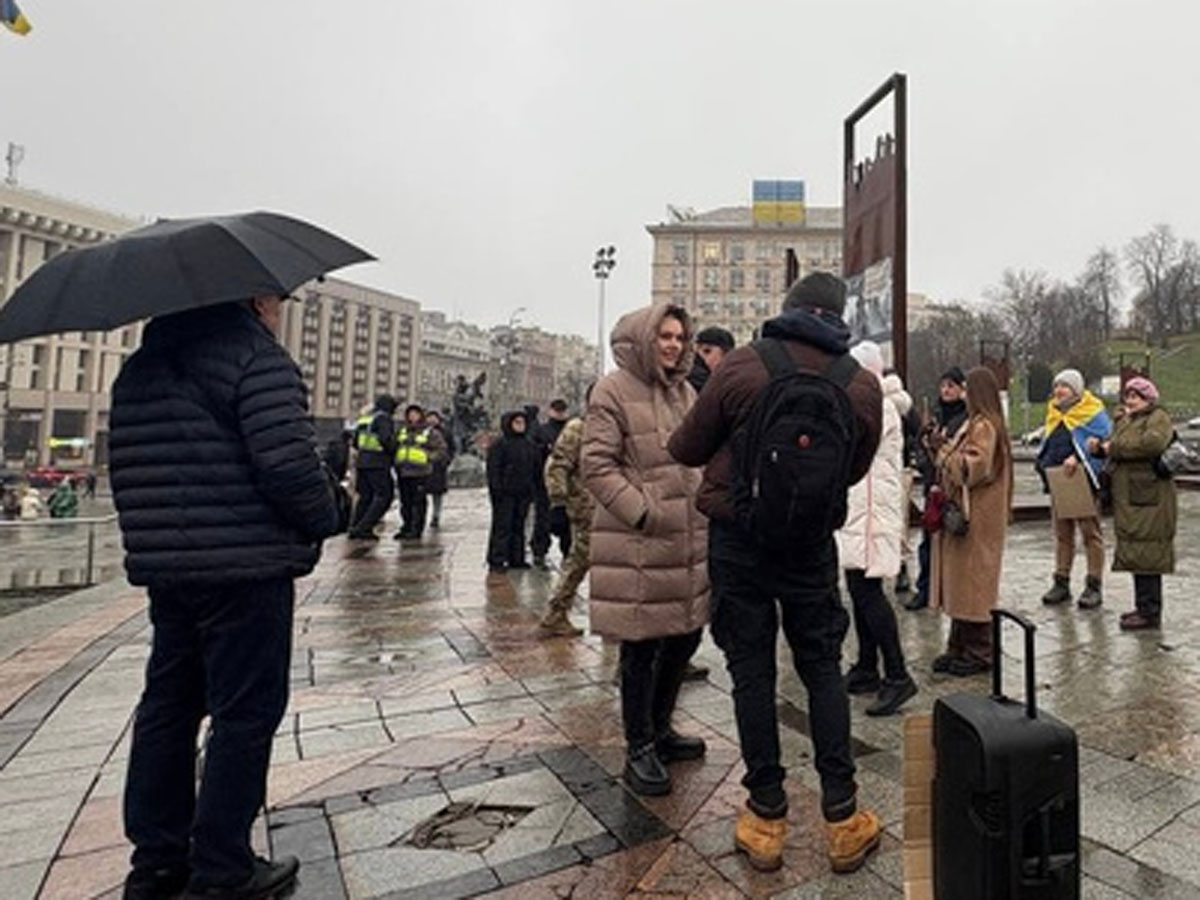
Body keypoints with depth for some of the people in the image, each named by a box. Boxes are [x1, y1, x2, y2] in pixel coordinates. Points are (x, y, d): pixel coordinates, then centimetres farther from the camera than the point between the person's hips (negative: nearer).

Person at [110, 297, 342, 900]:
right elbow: (288, 461, -22)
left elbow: (125, 467, 17)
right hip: (247, 570, -8)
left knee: (166, 708, 17)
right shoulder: (255, 355, -11)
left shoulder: (138, 368, 16)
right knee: (244, 714, 3)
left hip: (161, 570, 8)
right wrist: (325, 519, -6)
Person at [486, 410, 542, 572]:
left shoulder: (529, 445, 14)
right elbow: (493, 470, -9)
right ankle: (496, 561, 1)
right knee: (502, 527, -4)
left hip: (523, 493, 6)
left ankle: (517, 559, 18)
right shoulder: (499, 445, -5)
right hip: (505, 493, -6)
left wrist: (533, 489, 13)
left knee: (519, 526, 11)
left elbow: (537, 468, 19)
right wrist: (496, 489, -16)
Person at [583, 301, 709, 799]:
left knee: (686, 635, 16)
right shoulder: (613, 390, -7)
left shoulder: (685, 391, 15)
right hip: (637, 541, -8)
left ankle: (659, 729, 36)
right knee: (642, 646, 2)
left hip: (689, 538, 8)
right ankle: (639, 749, 21)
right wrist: (643, 513, -17)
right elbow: (597, 466, -12)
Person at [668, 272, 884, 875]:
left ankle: (766, 819, 20)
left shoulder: (741, 366, -10)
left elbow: (688, 449, -3)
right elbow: (855, 469, 10)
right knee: (823, 668, 15)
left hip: (737, 537, -2)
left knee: (752, 671, 8)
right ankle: (841, 815, 22)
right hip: (812, 541, 2)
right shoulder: (863, 385, -2)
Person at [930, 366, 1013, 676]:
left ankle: (979, 653, 9)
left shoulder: (984, 426, -15)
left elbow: (974, 466, -23)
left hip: (977, 519, -10)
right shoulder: (977, 423, 15)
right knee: (961, 581, 13)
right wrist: (946, 448, 6)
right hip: (966, 514, 10)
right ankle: (961, 647, 21)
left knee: (973, 580, -2)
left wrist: (945, 453, -14)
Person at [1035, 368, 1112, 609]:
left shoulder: (1093, 413, -5)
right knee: (1062, 534, 11)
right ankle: (1061, 583, 18)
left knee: (1090, 533, 0)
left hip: (1083, 481, -7)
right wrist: (1043, 463, 5)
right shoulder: (1054, 413, 16)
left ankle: (1093, 586, 8)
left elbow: (1101, 443, -14)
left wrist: (1078, 458, -24)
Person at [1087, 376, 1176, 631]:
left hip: (1149, 500, -9)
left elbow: (1153, 443, -25)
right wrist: (1099, 448, 2)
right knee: (1137, 553, 13)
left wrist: (1114, 447, -17)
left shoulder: (1158, 418, -6)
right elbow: (1116, 452, 24)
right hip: (1129, 499, 9)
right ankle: (1145, 607, 22)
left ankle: (1149, 612, 1)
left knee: (1146, 553, -6)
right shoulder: (1124, 420, 19)